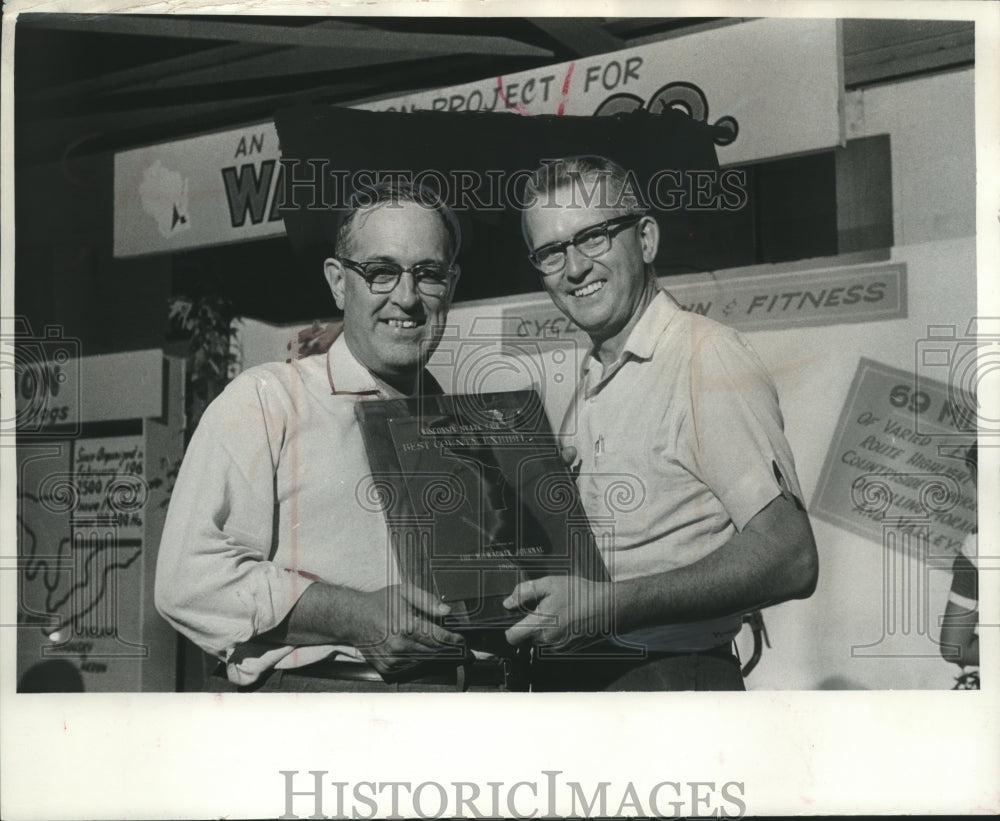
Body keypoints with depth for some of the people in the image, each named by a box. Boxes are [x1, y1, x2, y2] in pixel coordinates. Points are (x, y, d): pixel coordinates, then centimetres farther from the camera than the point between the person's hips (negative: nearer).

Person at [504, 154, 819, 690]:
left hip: (667, 675, -7)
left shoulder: (707, 356, -14)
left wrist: (608, 604, -26)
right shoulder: (590, 384, 11)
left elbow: (789, 561, -22)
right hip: (565, 675, 7)